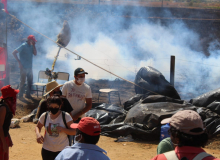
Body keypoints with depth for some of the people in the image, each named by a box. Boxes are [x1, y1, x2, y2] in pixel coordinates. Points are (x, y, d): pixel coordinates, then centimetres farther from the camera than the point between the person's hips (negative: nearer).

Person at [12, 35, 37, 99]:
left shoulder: (31, 46, 10)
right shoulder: (23, 46, -11)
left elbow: (35, 53, 1)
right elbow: (14, 53, -14)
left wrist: (33, 45, -5)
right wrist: (19, 61, -16)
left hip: (30, 67, 7)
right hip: (24, 67, -7)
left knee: (30, 81, 11)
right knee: (22, 81, -2)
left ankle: (28, 94, 21)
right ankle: (20, 95, 6)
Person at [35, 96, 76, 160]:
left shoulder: (66, 116, -11)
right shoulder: (44, 116, -2)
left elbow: (74, 131, -10)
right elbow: (38, 127, 15)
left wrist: (63, 129, -28)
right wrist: (38, 134, -7)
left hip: (62, 150, -3)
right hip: (47, 150, 3)